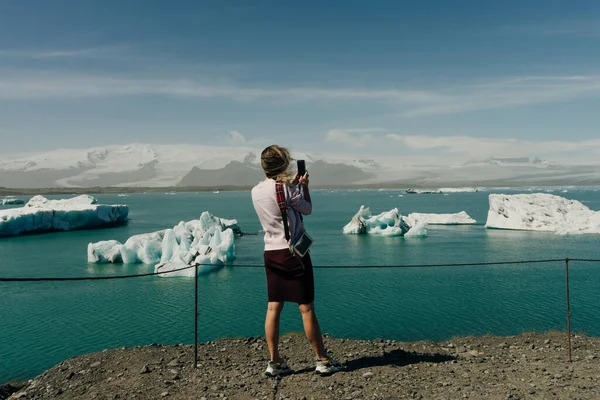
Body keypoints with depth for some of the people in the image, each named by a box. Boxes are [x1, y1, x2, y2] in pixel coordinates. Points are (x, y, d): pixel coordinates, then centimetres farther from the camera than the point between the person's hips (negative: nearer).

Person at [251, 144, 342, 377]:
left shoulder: (256, 191, 7)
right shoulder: (287, 188, -13)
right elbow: (307, 209, 1)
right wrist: (304, 186, 13)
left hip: (271, 253, 6)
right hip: (293, 253, -6)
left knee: (273, 308, 8)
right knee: (307, 308, 2)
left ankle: (275, 363, 13)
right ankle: (323, 361, 14)